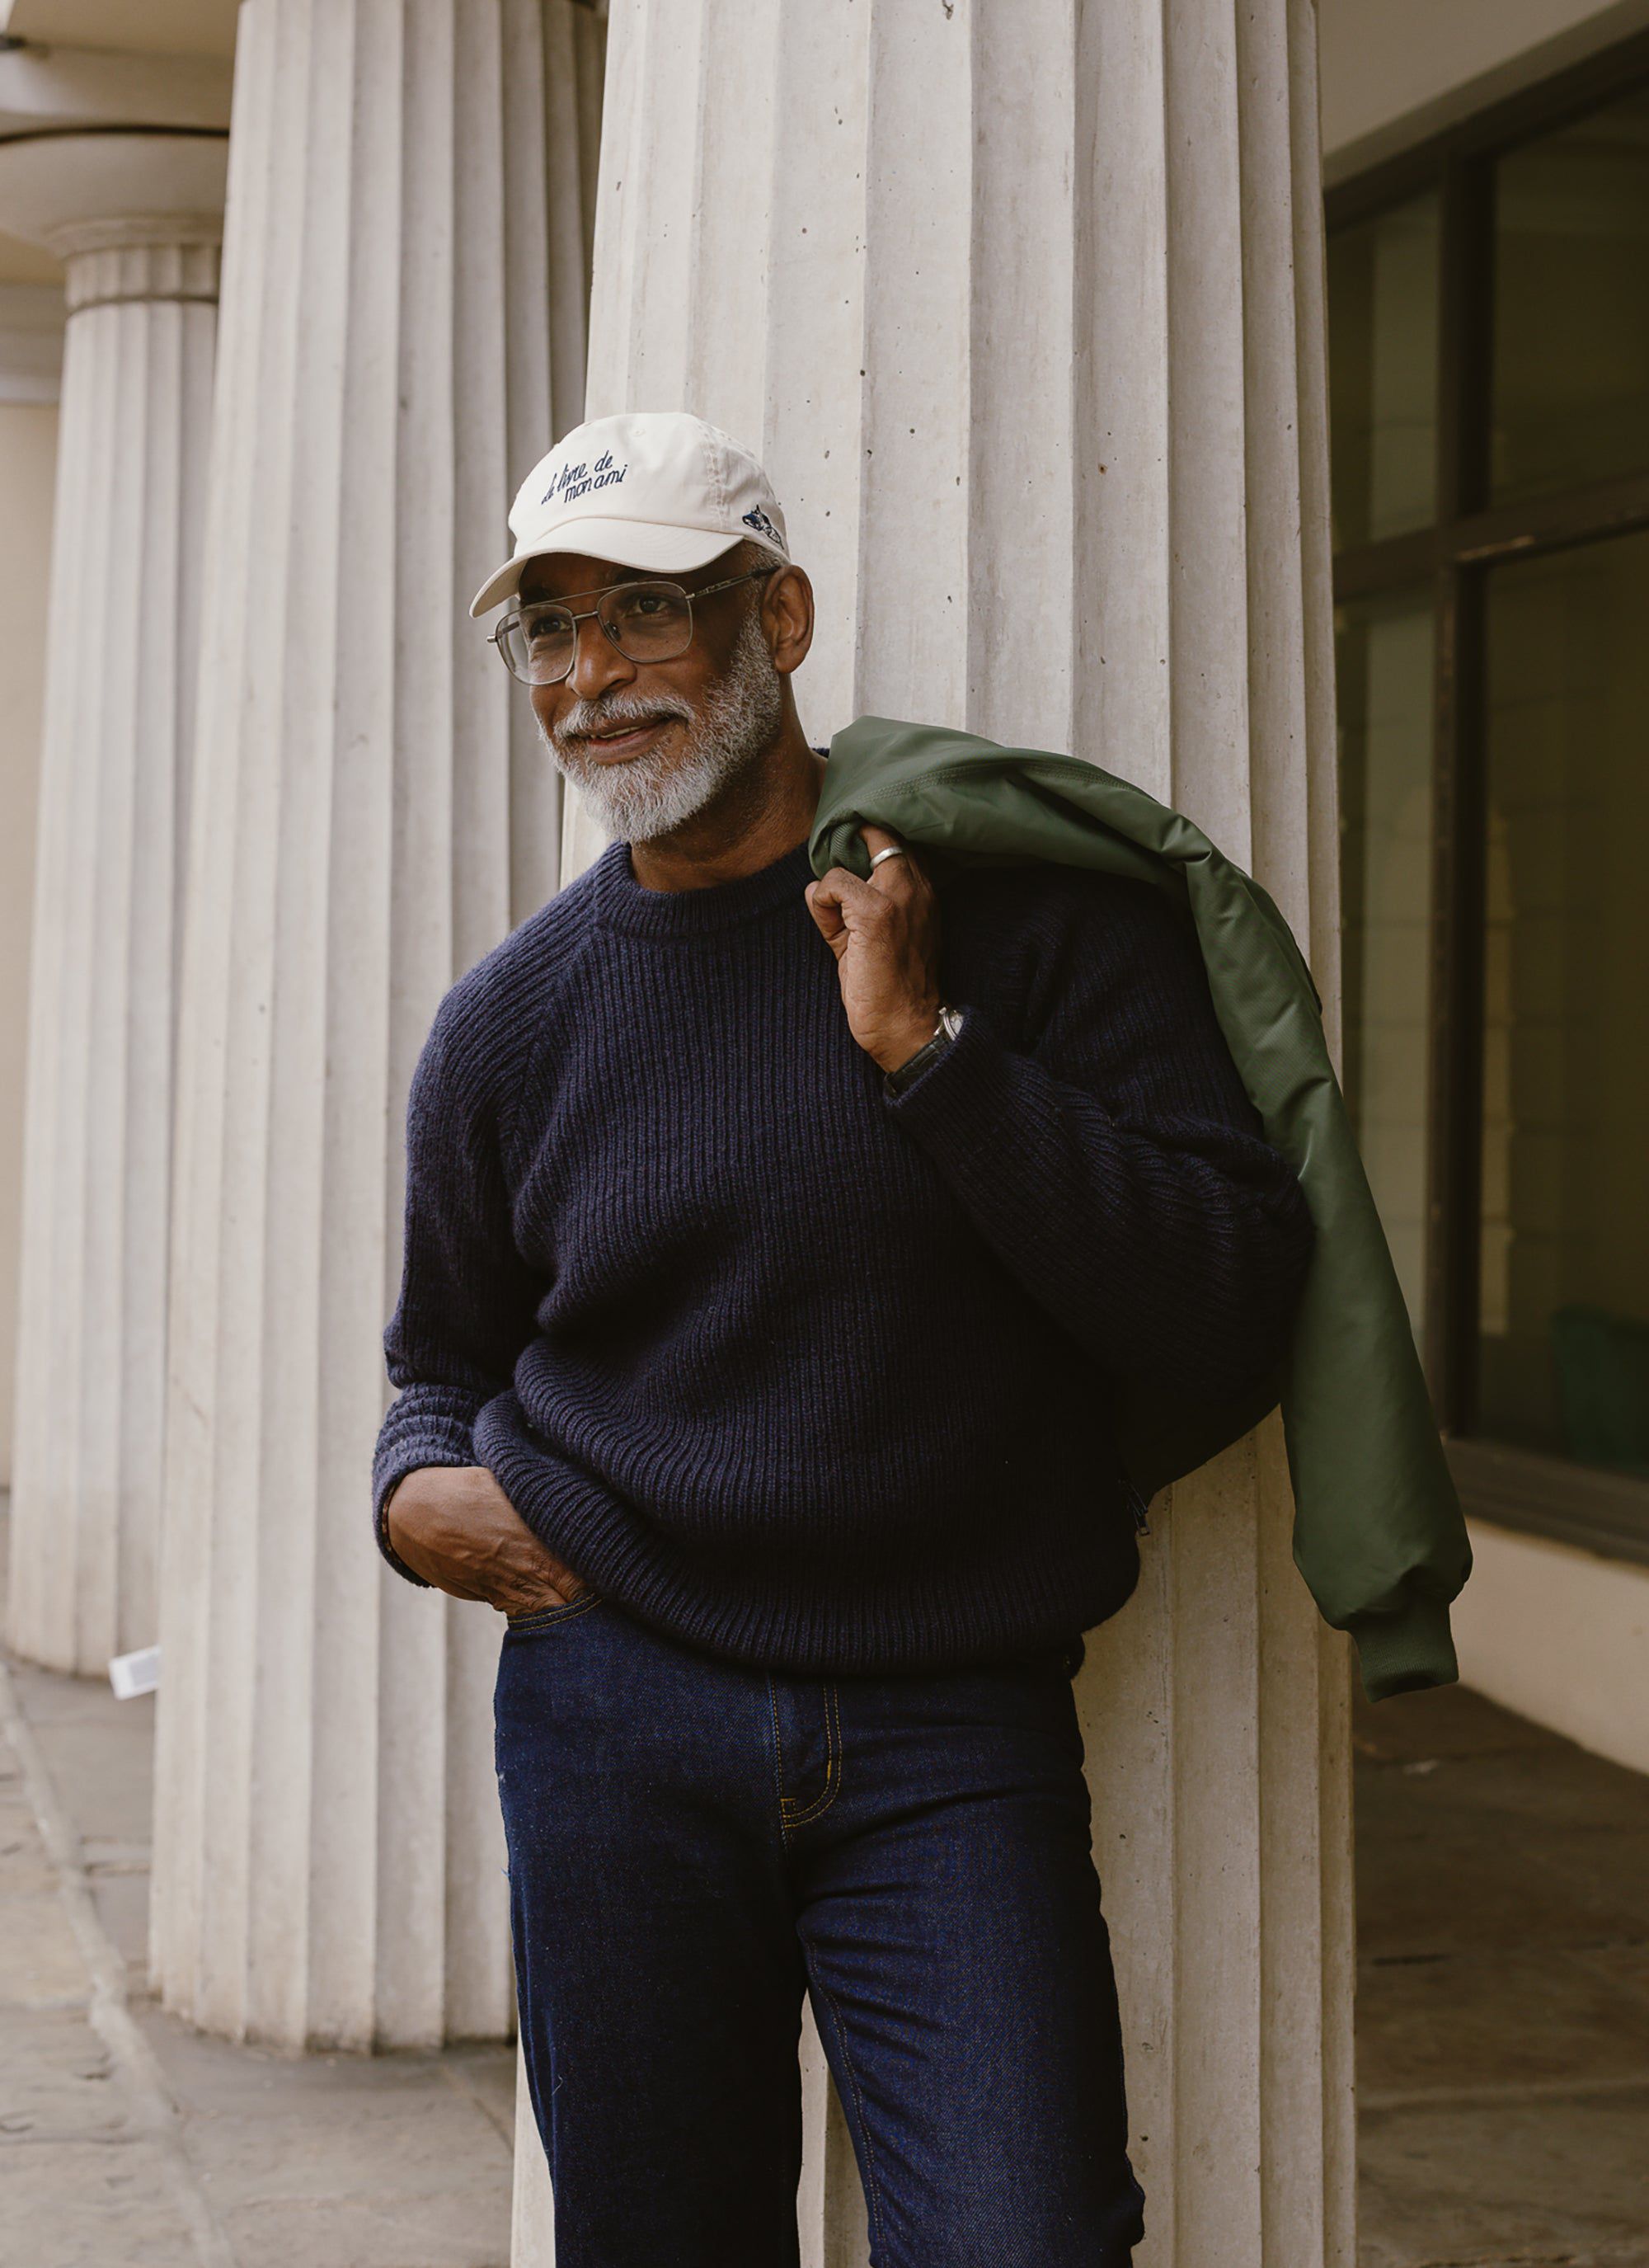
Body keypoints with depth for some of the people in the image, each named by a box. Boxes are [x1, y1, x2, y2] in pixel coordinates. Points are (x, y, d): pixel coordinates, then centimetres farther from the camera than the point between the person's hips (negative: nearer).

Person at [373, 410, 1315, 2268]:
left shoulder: (1029, 907, -2)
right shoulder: (509, 1024, 7)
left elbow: (1235, 1297, -10)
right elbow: (450, 1363, 21)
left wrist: (924, 1045, -15)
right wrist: (417, 1489, -2)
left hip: (952, 1732, -2)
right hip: (617, 1714, 3)